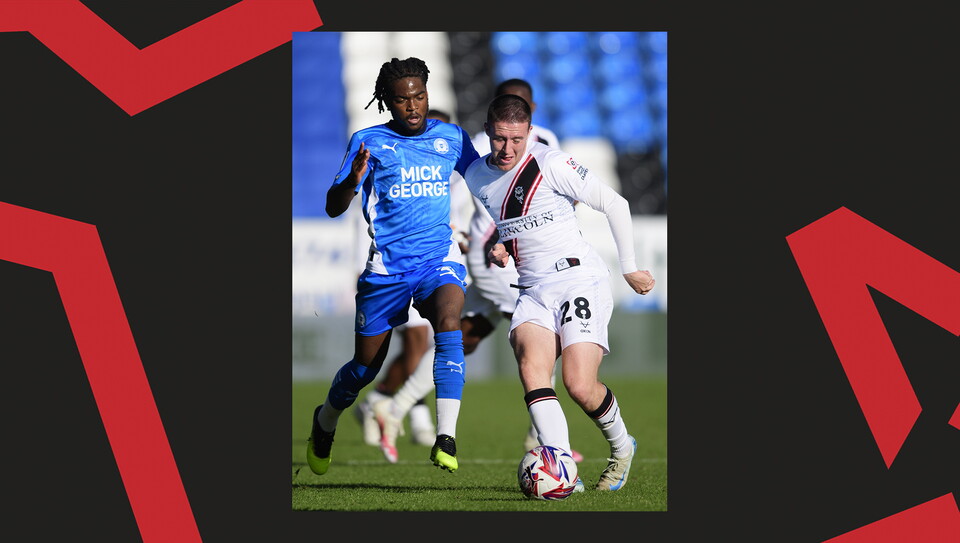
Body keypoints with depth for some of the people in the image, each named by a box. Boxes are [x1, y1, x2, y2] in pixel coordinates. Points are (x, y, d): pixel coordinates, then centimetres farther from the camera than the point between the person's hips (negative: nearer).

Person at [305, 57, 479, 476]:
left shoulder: (452, 138, 8)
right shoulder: (368, 142, 1)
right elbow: (333, 208, -2)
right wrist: (353, 180, -23)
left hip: (440, 260, 1)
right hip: (386, 268, -1)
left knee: (448, 324, -31)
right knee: (365, 368, 9)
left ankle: (446, 439, -34)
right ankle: (325, 421, 41)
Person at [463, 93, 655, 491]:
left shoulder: (550, 164, -12)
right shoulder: (476, 177, 8)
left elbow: (615, 205, -4)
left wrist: (630, 268, 1)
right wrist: (499, 248, 6)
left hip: (580, 281, -5)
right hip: (533, 290, 5)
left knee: (580, 386, -17)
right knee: (530, 365, -24)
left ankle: (621, 447, 16)